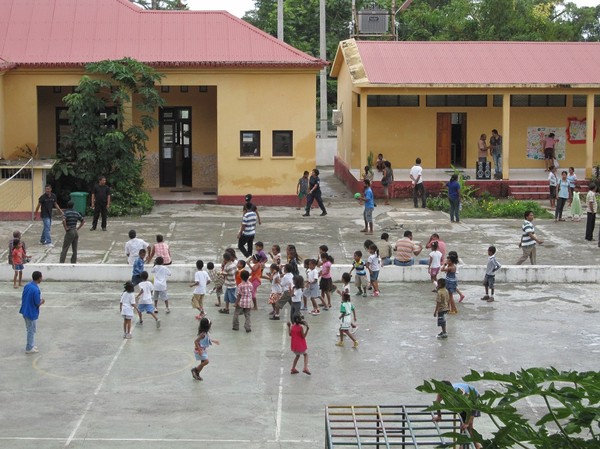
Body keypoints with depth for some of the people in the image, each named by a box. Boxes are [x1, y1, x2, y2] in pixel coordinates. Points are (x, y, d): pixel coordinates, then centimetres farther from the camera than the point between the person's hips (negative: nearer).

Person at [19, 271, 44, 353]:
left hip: (25, 311, 8)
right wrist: (42, 301, 3)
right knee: (31, 331, 6)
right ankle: (29, 348, 15)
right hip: (32, 314, -8)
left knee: (30, 330, 21)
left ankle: (31, 345, 32)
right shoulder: (36, 290, -25)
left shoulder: (27, 286, 0)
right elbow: (38, 304, -20)